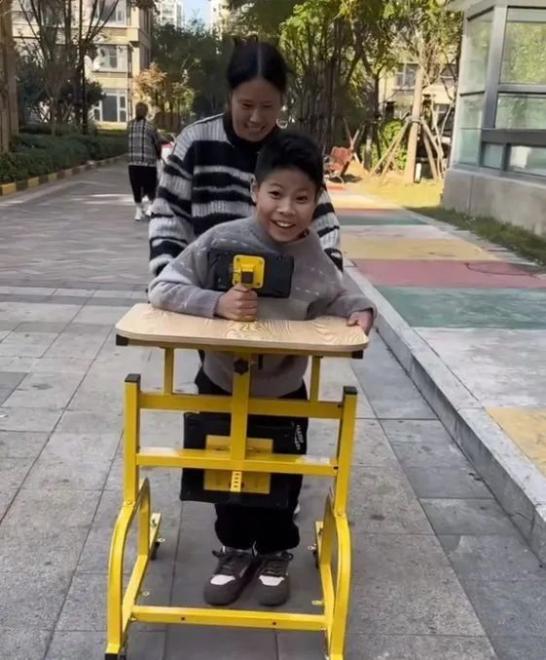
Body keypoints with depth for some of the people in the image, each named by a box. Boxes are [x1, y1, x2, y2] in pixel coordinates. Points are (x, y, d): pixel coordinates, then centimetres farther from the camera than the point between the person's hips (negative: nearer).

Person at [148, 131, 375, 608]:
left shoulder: (315, 258, -15)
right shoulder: (222, 240, -22)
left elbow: (333, 298, 5)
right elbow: (163, 288, -20)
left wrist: (359, 309, -15)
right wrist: (217, 303, -33)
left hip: (284, 393, 1)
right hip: (222, 386, -1)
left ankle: (275, 553, 43)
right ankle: (236, 550, 42)